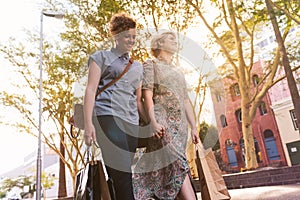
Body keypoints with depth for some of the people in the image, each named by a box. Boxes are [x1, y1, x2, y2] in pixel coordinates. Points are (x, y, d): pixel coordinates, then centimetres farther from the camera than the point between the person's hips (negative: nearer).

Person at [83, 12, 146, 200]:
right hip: (108, 116, -5)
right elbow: (90, 90, 1)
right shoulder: (101, 57, 11)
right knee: (123, 172, -16)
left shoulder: (138, 66, 25)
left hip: (132, 122, 5)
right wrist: (88, 123, -9)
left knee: (120, 173, 2)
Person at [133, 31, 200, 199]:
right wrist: (153, 122, -18)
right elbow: (147, 95, -6)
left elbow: (186, 101, 22)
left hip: (180, 125, 6)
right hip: (163, 123, -6)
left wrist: (194, 127, 15)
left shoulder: (178, 71, 26)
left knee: (163, 167, 3)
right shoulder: (151, 65, 7)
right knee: (178, 165, -14)